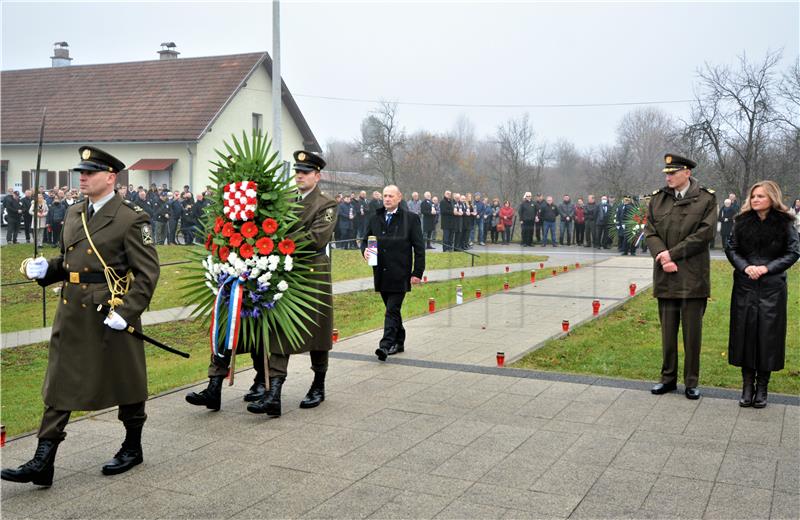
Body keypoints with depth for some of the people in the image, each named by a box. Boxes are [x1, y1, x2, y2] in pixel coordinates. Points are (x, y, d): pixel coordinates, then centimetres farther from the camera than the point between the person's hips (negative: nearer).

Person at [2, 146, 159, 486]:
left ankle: (133, 447, 29)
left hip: (110, 314, -6)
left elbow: (147, 273, -13)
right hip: (71, 314, 7)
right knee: (58, 385, 5)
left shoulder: (131, 219, -10)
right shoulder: (73, 214, 12)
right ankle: (43, 462, 10)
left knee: (125, 381, 10)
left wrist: (126, 311, -21)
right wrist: (44, 269, 1)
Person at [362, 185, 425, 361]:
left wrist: (417, 272, -8)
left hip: (399, 274, -5)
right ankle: (399, 342, 26)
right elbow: (366, 240, 18)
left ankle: (386, 345, -14)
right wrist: (365, 250, -6)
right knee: (392, 309, 15)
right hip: (381, 273, 5)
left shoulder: (411, 219, -3)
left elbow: (419, 248, -3)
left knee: (392, 310, -11)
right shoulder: (375, 219, 11)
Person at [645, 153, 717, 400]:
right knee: (668, 330, 10)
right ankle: (668, 378, 21)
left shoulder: (706, 199, -1)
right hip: (666, 277, 3)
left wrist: (673, 253, -13)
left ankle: (691, 382, 16)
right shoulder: (658, 198, 9)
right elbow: (650, 232, 5)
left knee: (693, 331, 4)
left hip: (693, 277, -3)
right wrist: (662, 257, -12)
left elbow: (705, 233, -10)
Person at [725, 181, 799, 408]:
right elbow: (731, 248, 6)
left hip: (772, 287, -2)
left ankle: (762, 388, 12)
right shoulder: (742, 221, 6)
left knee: (768, 335, 1)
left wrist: (767, 268, -12)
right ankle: (747, 385, 13)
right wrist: (745, 267, -11)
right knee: (745, 333, 2)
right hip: (745, 287, 2)